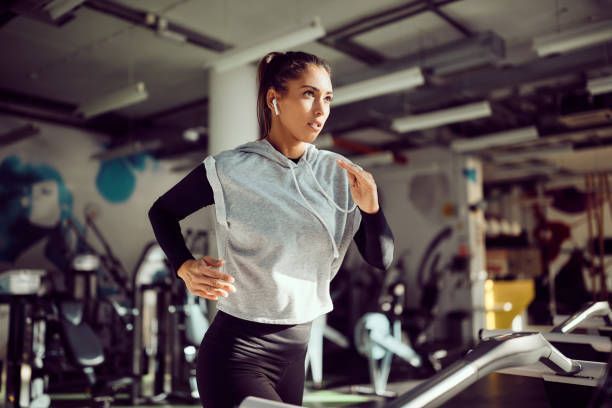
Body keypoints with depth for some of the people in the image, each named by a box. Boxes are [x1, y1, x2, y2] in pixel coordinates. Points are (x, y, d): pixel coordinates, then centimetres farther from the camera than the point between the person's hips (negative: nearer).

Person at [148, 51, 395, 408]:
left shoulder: (338, 174, -4)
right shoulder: (230, 171, -15)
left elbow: (381, 259, -3)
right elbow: (162, 211, 2)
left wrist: (371, 207, -21)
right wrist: (185, 267, -14)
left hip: (296, 349, 5)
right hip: (236, 354, -5)